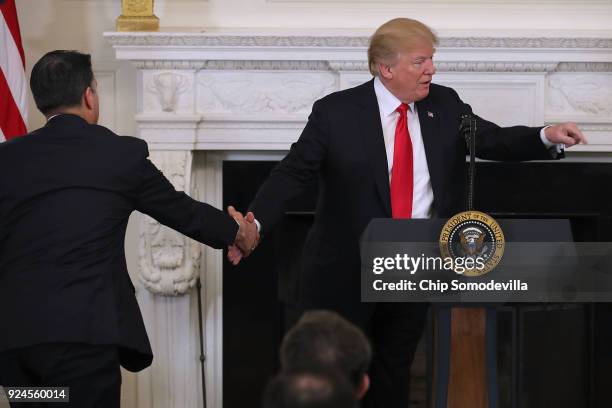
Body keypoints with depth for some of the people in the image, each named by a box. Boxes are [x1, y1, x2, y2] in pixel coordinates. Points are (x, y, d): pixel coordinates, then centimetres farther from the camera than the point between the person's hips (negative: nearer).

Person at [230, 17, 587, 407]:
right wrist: (255, 224, -27)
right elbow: (293, 172, -12)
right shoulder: (337, 111, -10)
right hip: (348, 269, -4)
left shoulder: (444, 105, 3)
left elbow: (493, 140, 0)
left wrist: (547, 136, -20)